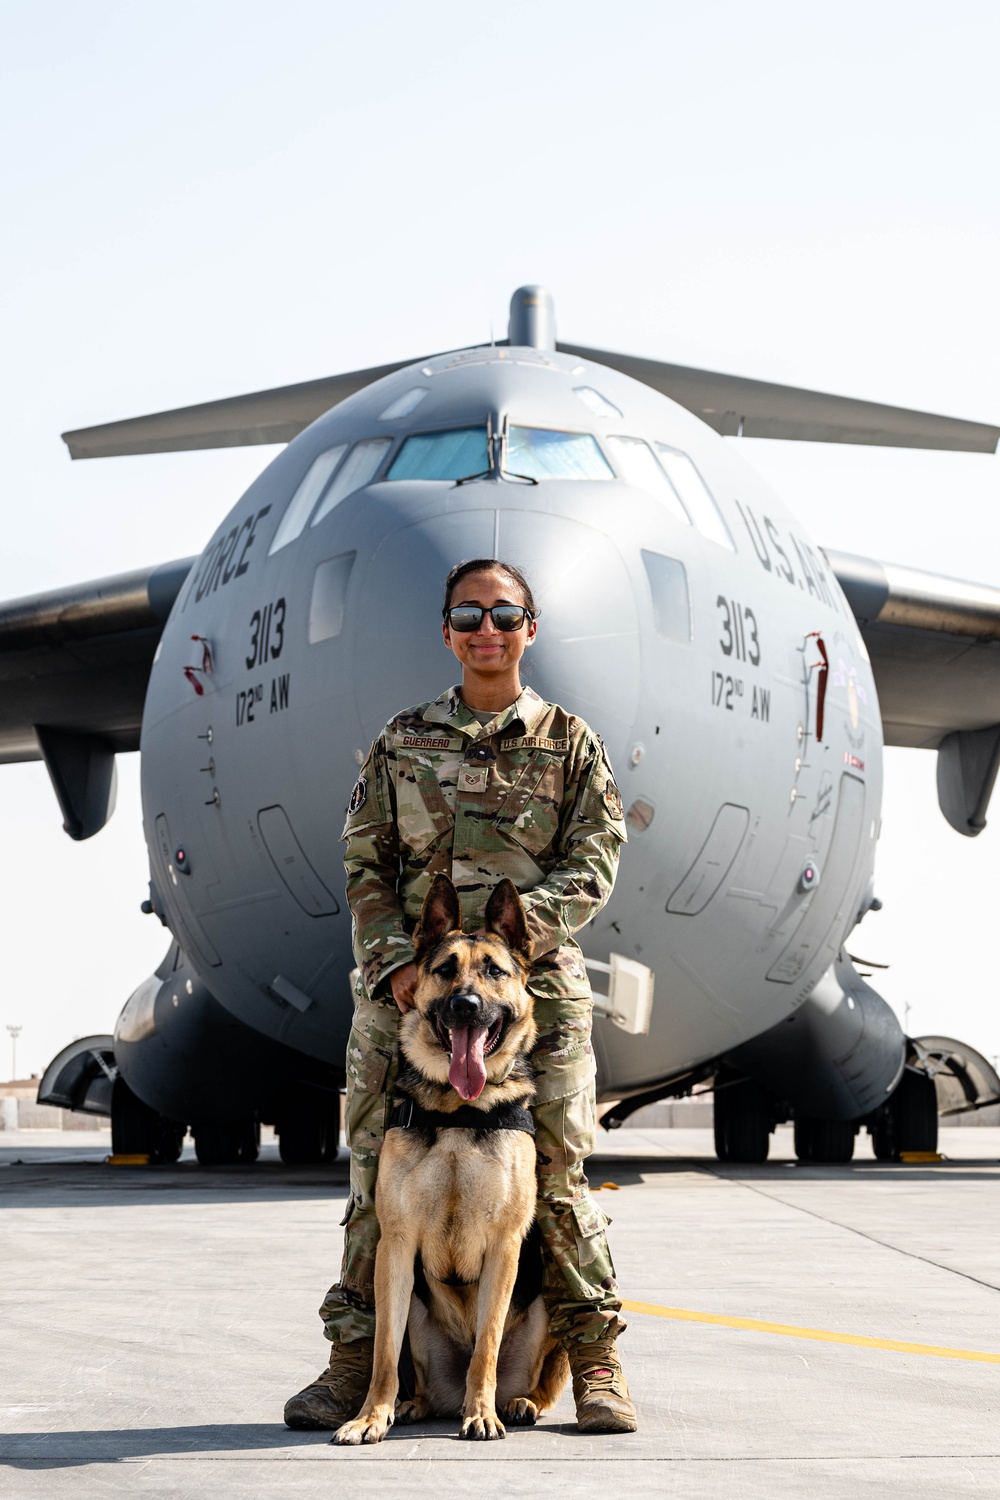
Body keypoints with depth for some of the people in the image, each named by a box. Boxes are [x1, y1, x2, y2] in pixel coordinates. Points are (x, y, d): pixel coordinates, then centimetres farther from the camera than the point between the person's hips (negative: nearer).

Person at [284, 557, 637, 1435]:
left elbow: (594, 865, 2)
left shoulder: (569, 742, 12)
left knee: (557, 1174, -5)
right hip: (408, 983, 2)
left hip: (538, 981, -1)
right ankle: (356, 1361, 7)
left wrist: (511, 925, -14)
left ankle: (595, 1362, 5)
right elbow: (365, 867, 10)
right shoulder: (402, 741, 16)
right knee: (380, 1175, -1)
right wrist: (394, 961, -6)